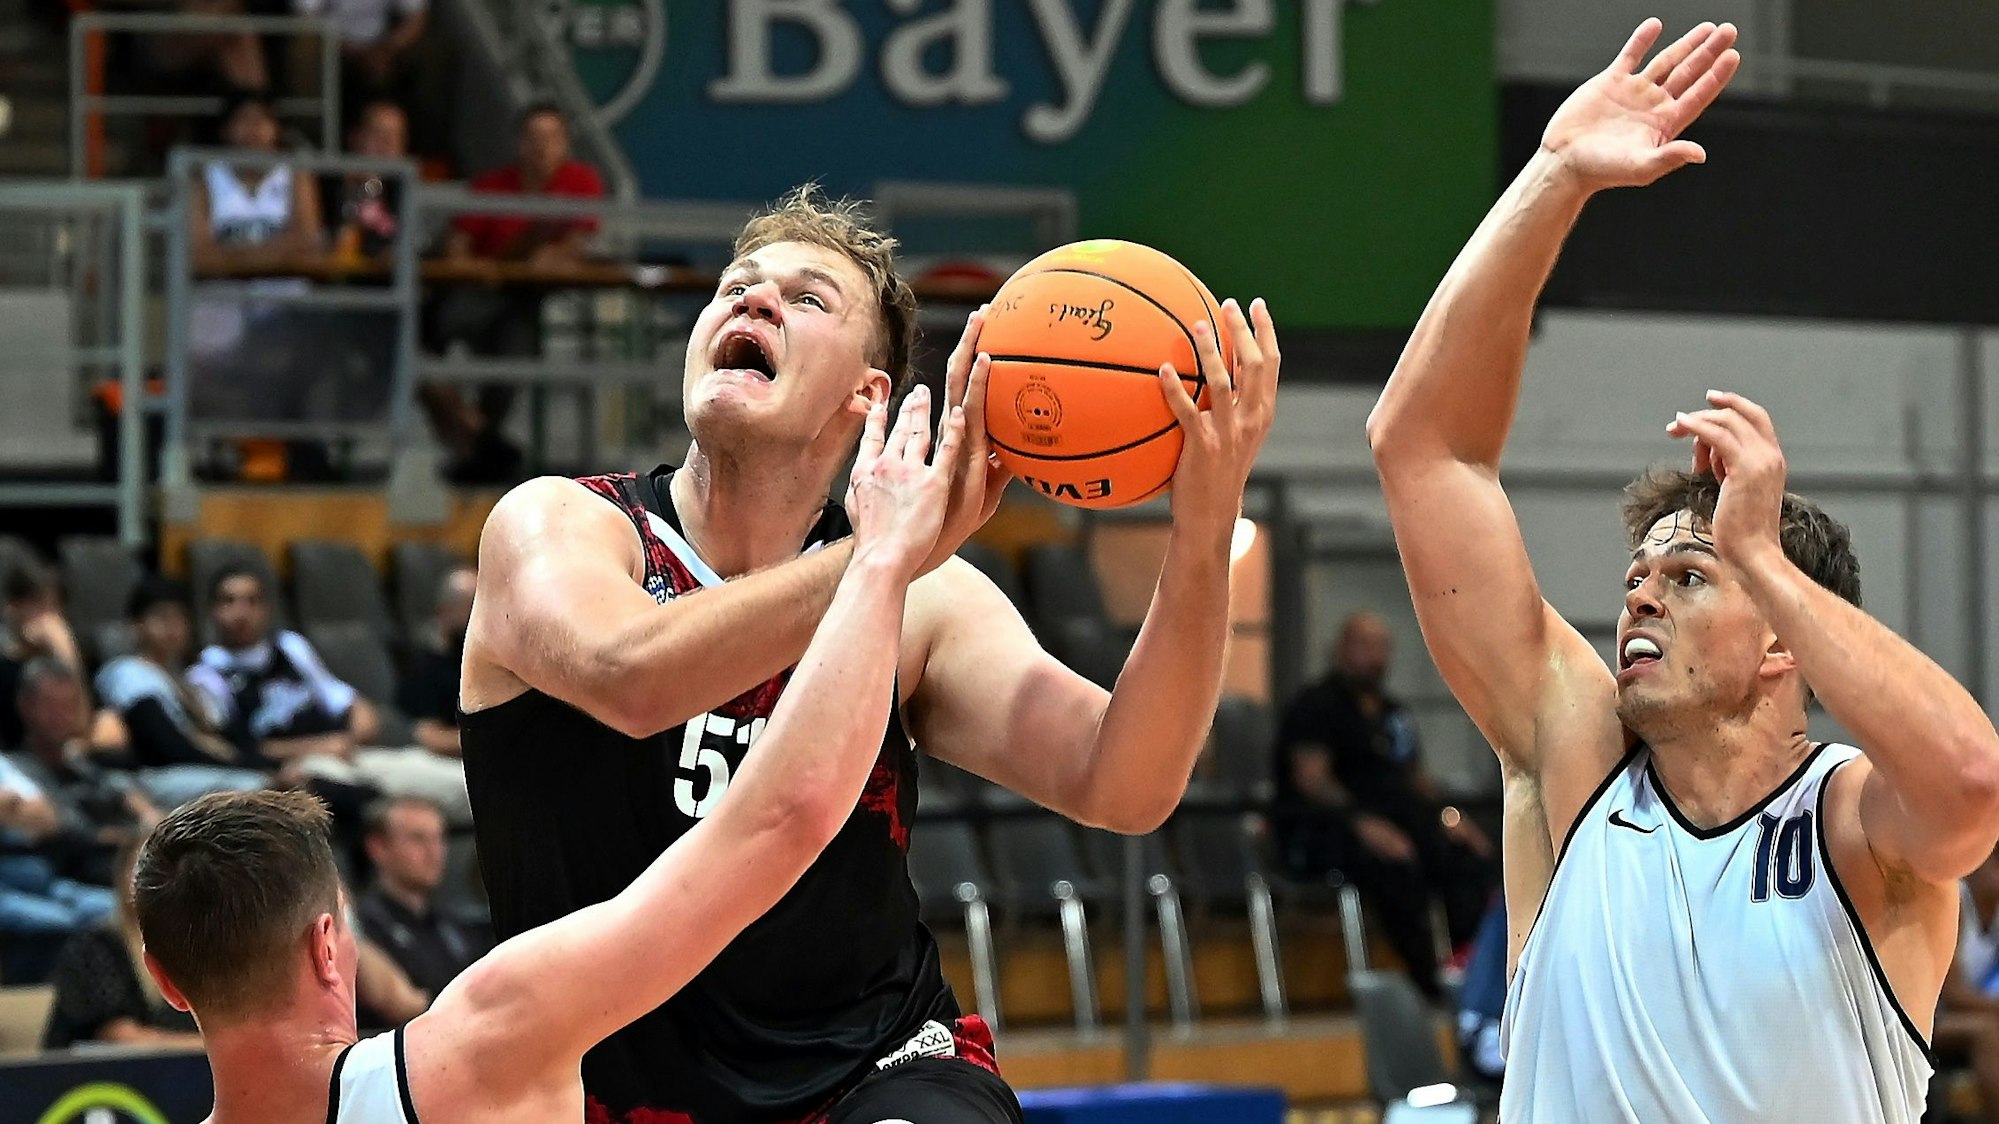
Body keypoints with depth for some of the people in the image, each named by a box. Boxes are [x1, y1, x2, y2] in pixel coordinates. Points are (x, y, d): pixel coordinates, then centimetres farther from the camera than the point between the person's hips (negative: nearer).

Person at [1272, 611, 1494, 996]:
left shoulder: (1392, 711, 24)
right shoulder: (1316, 707, 0)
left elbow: (1417, 777, 23)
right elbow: (1310, 778, -13)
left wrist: (1448, 816, 2)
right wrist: (1361, 823, -28)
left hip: (1394, 820, 7)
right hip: (1323, 830, -7)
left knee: (1471, 856, -20)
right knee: (1397, 864, -37)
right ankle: (1428, 979, -35)